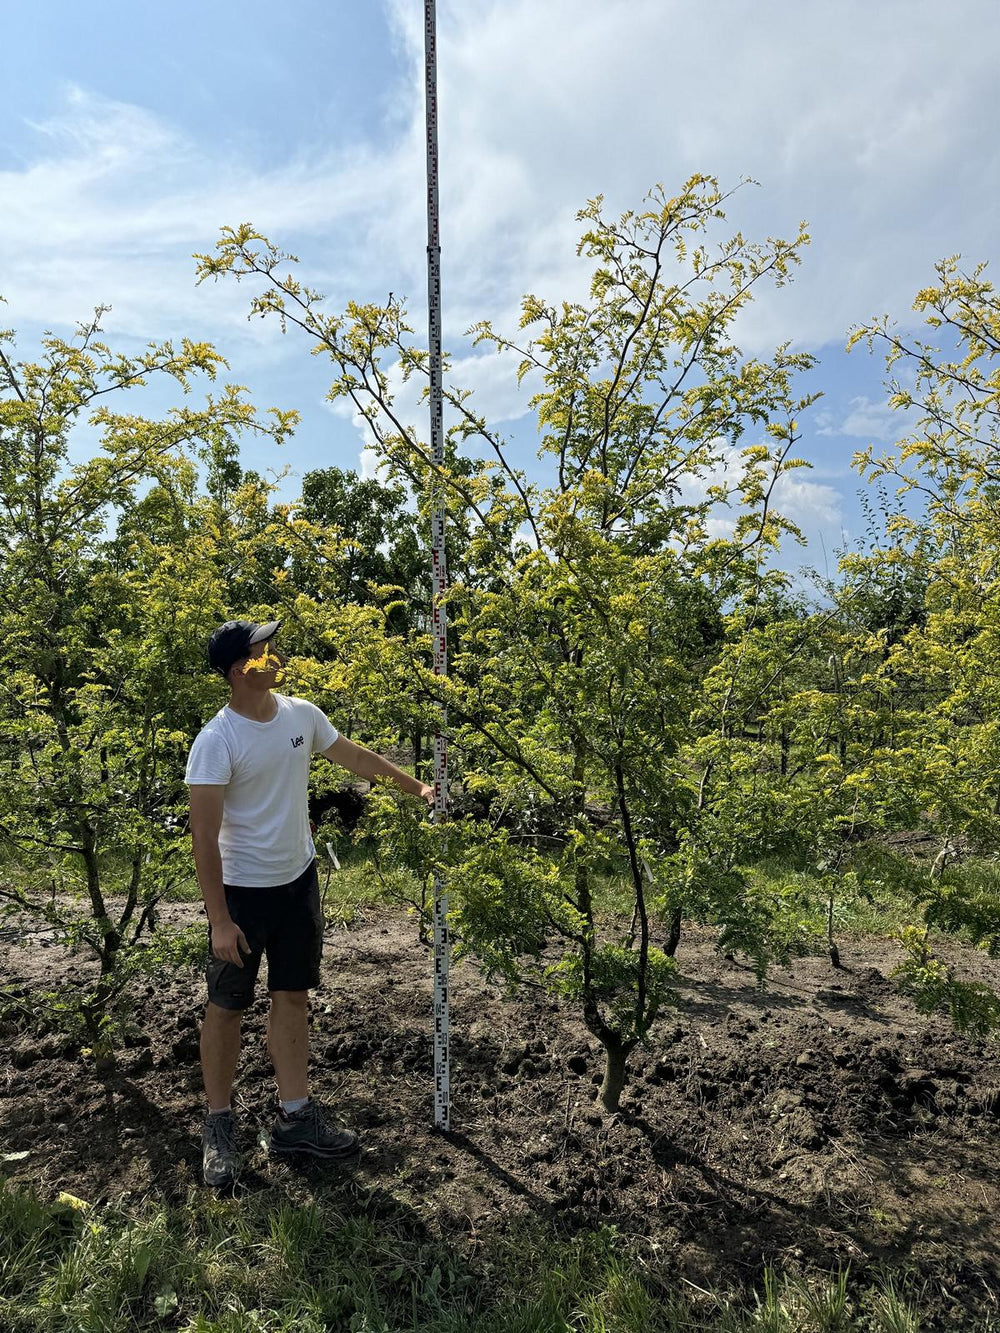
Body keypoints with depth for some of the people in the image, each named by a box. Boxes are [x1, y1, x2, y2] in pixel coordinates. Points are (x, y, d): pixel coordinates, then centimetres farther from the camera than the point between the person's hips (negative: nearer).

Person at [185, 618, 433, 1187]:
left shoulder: (302, 714, -4)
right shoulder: (217, 741, -21)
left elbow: (356, 756, 12)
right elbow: (205, 837, -20)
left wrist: (416, 786, 17)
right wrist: (220, 920, -20)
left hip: (298, 881, 6)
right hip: (243, 890, -5)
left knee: (293, 997, 14)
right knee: (227, 1007, 10)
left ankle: (295, 1117, 28)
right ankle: (220, 1123, 29)